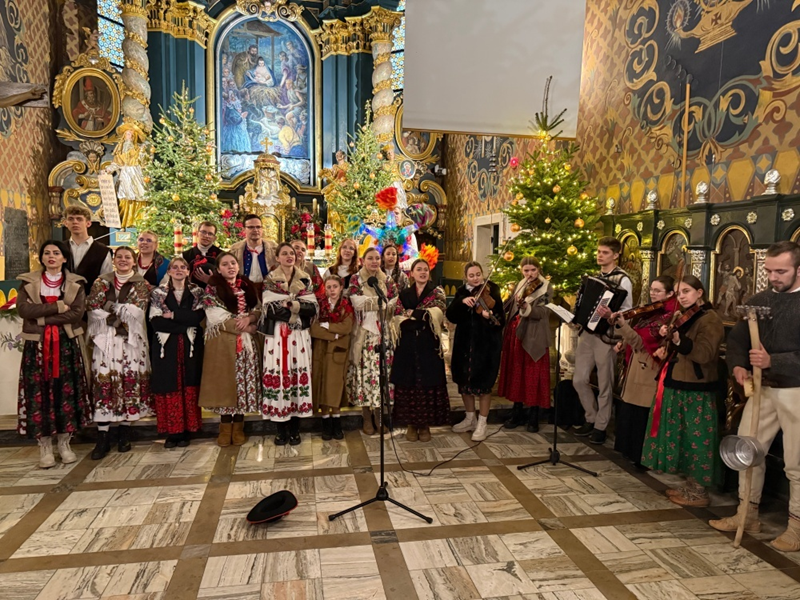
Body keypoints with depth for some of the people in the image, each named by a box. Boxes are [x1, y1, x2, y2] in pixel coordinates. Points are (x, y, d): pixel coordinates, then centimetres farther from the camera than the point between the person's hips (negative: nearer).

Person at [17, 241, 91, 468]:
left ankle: (64, 444, 15)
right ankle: (45, 447, 10)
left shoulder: (75, 283, 5)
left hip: (67, 345, 0)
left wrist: (43, 318, -13)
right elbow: (23, 309, -10)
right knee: (39, 393, 0)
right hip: (37, 345, 0)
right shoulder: (28, 282, 6)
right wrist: (58, 307, -15)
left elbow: (77, 313, -9)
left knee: (66, 391, 3)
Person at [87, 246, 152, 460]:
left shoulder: (142, 285, 6)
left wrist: (110, 306, -6)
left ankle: (125, 434, 12)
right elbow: (92, 307, -2)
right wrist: (121, 313, -8)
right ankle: (102, 439, 1)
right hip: (105, 339, 1)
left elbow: (137, 311, -8)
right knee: (104, 382, -4)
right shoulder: (101, 282, 12)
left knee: (130, 382, 0)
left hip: (131, 340, -1)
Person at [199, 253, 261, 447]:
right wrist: (244, 327, -11)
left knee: (243, 382, 3)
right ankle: (225, 428, 11)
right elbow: (216, 318, -11)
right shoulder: (212, 289, -1)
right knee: (224, 383, -1)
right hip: (222, 343, -3)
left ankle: (238, 428, 15)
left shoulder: (248, 286, 12)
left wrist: (249, 318, -13)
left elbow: (258, 310, 10)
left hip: (245, 343, 3)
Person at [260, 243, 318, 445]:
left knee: (299, 374, 0)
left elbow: (313, 308, -1)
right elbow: (269, 309, -9)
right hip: (276, 335, -1)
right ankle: (281, 429, 9)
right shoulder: (270, 280, 5)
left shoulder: (305, 280, 9)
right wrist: (298, 309, -12)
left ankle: (295, 429, 11)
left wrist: (288, 304, -12)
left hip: (299, 336, 1)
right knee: (277, 375, -3)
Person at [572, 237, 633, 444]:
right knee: (579, 380, 7)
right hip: (587, 333, 7)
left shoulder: (623, 280, -8)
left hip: (607, 335, -7)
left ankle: (600, 426, 17)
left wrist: (610, 315, -31)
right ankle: (591, 418, 26)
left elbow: (627, 311, -14)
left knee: (604, 384, 4)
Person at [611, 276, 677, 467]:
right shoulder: (653, 311, 10)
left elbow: (642, 342, -27)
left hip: (647, 371, -9)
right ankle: (631, 450, 33)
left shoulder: (668, 317, -18)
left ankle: (643, 457, 15)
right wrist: (623, 343, 7)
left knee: (641, 416, 1)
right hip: (636, 367, 9)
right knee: (629, 413, 18)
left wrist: (621, 324, -38)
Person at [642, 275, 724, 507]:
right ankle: (690, 485, 26)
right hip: (678, 387, 10)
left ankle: (699, 491, 9)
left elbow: (704, 354, -24)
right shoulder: (685, 317, 16)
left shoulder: (710, 319, -12)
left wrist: (679, 341, -35)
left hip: (696, 390, -10)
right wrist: (667, 351, 8)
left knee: (696, 437, -2)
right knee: (683, 437, 15)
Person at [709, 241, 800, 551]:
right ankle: (748, 513, 25)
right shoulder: (758, 301, 7)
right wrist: (738, 365, -11)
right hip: (763, 388, 6)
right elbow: (737, 337, 7)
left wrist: (772, 361, -29)